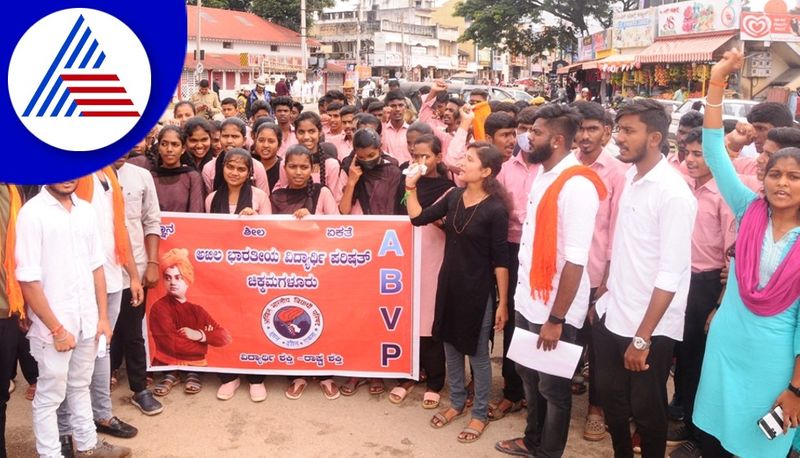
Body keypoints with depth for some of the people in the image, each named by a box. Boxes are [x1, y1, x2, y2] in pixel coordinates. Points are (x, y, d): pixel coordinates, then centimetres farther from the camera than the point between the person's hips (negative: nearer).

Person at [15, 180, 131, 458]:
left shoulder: (86, 211, 4)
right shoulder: (32, 214, -14)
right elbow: (28, 280, -15)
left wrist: (102, 317, 8)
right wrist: (57, 328, -13)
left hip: (87, 320, 6)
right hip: (53, 326, -5)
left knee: (80, 386, 21)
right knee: (50, 394, 9)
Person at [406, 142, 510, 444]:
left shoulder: (495, 209, -16)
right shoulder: (454, 197, 0)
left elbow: (500, 260, -14)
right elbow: (418, 218, 6)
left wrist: (502, 302, -13)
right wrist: (411, 187, -5)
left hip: (478, 290, -6)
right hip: (449, 284, 6)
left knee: (477, 353, 8)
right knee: (451, 346, 18)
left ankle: (480, 414, 25)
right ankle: (457, 402, 37)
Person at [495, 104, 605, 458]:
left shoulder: (577, 185, -20)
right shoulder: (542, 174, 7)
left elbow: (575, 260, -23)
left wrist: (556, 318, -20)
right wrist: (522, 295, 13)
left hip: (554, 309, -8)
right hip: (528, 301, 8)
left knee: (552, 387, 11)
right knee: (529, 375, 23)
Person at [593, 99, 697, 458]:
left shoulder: (674, 194, -18)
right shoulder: (630, 178, 4)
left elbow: (671, 275, -21)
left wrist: (643, 337, -19)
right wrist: (603, 297, 12)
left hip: (650, 327, -7)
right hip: (611, 316, 7)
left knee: (646, 411, 11)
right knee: (611, 399, 19)